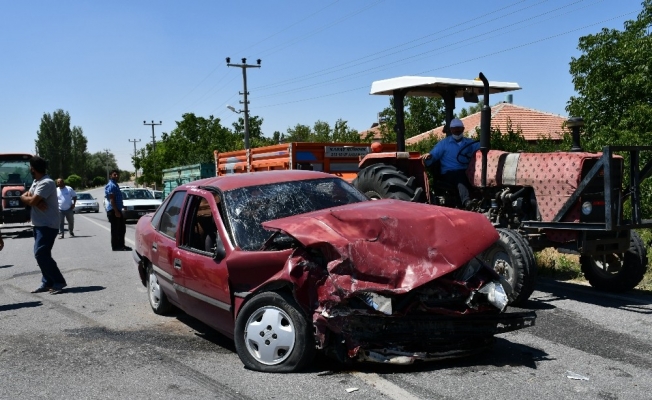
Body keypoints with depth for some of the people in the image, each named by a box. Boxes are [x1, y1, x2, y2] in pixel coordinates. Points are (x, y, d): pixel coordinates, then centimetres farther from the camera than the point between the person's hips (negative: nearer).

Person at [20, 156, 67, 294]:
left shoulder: (46, 183, -19)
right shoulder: (36, 182, 15)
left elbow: (31, 201, -24)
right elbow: (27, 197, 5)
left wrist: (25, 197, -2)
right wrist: (37, 202, -15)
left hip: (47, 225, -10)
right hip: (39, 224, 10)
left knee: (41, 254, -15)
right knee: (42, 254, 11)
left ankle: (59, 282, -12)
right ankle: (47, 282, 16)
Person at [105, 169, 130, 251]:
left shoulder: (115, 185, 19)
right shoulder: (111, 185, -13)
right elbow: (112, 199, -20)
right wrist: (116, 211, -24)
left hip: (117, 210, 10)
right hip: (113, 210, -10)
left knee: (122, 228, 14)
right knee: (115, 229, -5)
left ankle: (121, 245, 21)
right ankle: (115, 247, 1)